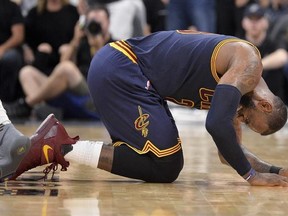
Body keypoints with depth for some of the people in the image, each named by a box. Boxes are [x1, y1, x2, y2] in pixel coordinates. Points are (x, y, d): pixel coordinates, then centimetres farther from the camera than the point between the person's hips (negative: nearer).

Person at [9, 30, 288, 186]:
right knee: (165, 166, -10)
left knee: (167, 159, 14)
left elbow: (229, 149, 24)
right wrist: (251, 175, -14)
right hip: (119, 70, -10)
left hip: (115, 67, 10)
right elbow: (217, 125, -23)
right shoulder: (247, 64, -10)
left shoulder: (232, 78, 19)